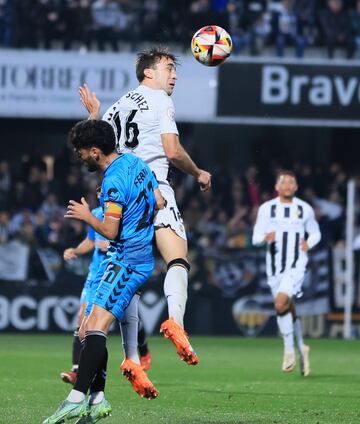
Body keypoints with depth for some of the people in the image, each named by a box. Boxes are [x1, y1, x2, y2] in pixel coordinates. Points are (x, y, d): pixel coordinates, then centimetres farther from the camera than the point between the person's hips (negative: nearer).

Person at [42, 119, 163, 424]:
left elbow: (110, 230, -18)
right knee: (88, 331, 7)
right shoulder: (135, 162, 13)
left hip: (125, 260, -11)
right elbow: (160, 203, 19)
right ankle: (97, 399, 4)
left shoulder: (114, 180, -16)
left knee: (96, 327, -21)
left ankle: (77, 399, -31)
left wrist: (86, 216, -2)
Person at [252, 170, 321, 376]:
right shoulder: (266, 208, 4)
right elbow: (256, 237, 2)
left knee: (281, 302, -24)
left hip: (296, 265, -3)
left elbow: (315, 233, 15)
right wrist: (265, 237, -21)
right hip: (275, 266, 3)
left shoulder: (305, 209, 4)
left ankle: (289, 350, -11)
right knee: (289, 309, 11)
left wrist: (309, 244, -7)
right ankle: (301, 347, 32)